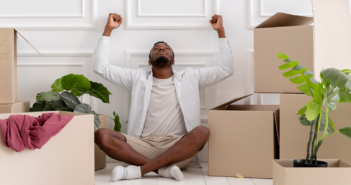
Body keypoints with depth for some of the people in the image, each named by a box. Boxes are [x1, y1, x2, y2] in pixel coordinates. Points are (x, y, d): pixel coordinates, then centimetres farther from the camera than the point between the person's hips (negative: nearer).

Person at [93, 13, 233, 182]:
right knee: (101, 135, -25)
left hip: (178, 148, 0)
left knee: (202, 132, -33)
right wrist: (108, 29, 14)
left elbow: (225, 69, 13)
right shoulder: (138, 78, 18)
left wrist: (220, 31, 10)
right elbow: (101, 67, 15)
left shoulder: (189, 78, 18)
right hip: (143, 146, 1)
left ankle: (139, 169, -32)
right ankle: (162, 169, -30)